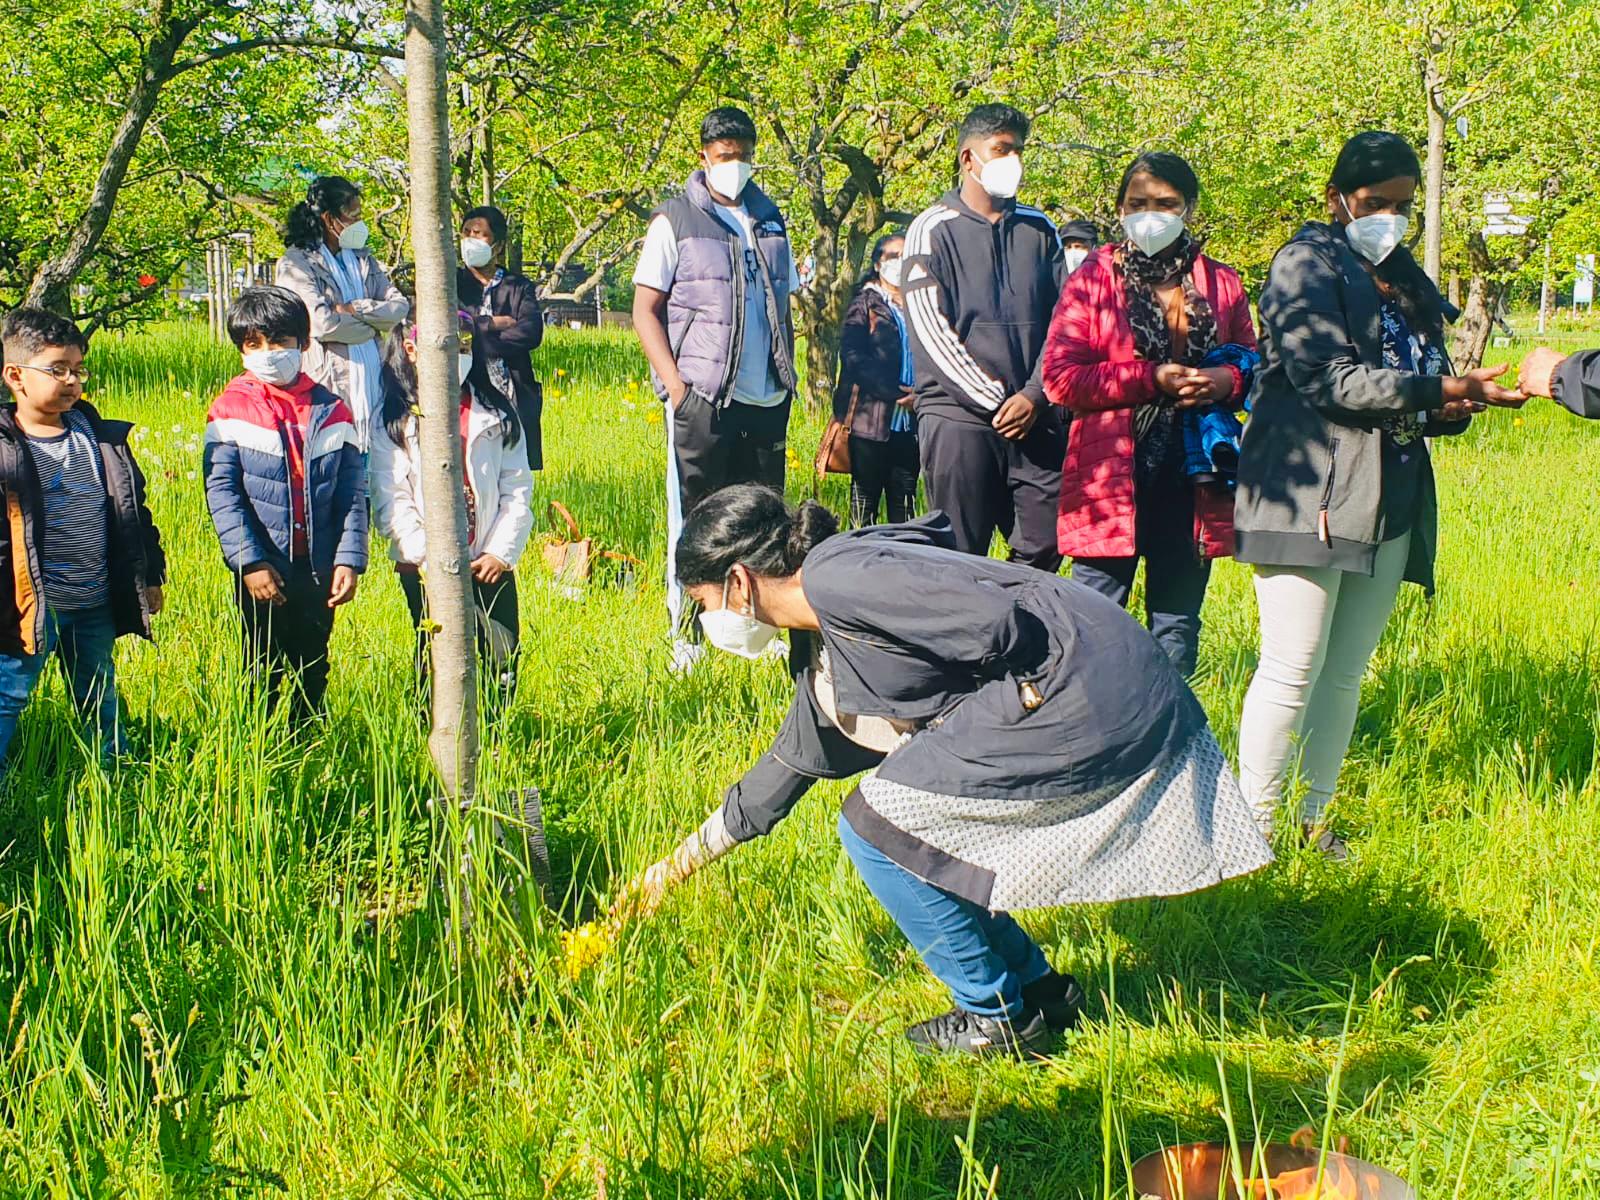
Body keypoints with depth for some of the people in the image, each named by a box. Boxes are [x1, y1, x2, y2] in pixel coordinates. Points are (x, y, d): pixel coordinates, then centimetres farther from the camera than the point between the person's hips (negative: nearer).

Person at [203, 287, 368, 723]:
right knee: (263, 675, 6)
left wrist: (349, 559, -7)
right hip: (262, 572, -3)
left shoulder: (331, 410, 3)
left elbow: (353, 491, 3)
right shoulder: (231, 410, -4)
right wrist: (250, 562, -17)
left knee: (313, 671, 15)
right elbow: (221, 492, -10)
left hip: (319, 571, 3)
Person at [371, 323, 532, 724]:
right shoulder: (395, 420, 0)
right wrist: (428, 555, -14)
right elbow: (390, 502, -5)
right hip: (426, 569, -2)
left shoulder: (496, 414, 8)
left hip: (491, 563, 2)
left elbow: (517, 488, 7)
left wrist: (502, 551, -3)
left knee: (504, 661, 2)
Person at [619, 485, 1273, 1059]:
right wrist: (679, 863, 36)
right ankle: (1039, 988, 25)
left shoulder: (838, 578, -15)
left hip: (1085, 696, -10)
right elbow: (788, 766, 29)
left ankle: (1000, 1015, 10)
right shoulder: (819, 649, 18)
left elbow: (999, 622, -23)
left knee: (874, 827, -2)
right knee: (904, 820, 17)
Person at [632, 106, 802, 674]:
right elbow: (645, 311, -3)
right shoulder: (676, 221, -1)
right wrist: (675, 386, -12)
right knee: (695, 518, 1)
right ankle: (686, 633, 8)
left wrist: (788, 376, 11)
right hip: (702, 398, -4)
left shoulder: (769, 220, 14)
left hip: (767, 399, 5)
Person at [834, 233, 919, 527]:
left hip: (908, 422, 4)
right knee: (865, 495, 1)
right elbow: (852, 356, -9)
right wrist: (896, 393, -16)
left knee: (904, 500, 7)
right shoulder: (865, 303, 2)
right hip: (870, 419, -4)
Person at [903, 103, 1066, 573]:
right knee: (959, 557, -1)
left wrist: (1034, 395, -5)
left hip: (1035, 416, 4)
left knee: (1046, 544, 1)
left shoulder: (1038, 229, 14)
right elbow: (931, 328, -6)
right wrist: (995, 399, -10)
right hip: (958, 415, -4)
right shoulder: (934, 230, 2)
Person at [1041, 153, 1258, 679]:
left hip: (1193, 478, 3)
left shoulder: (1221, 284, 11)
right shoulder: (1093, 278, 3)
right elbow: (1059, 377, -4)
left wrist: (1230, 380, -5)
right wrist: (1150, 379, -13)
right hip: (1111, 477, -3)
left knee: (1178, 624, 10)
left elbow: (1253, 368, 19)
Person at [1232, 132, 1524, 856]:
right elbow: (1328, 377, -14)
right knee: (1293, 673, -7)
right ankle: (1256, 826, 1)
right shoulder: (1307, 265, -2)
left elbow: (1423, 399, 20)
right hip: (1308, 492, -7)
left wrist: (1453, 404, -4)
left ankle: (1314, 819, 17)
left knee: (1346, 675, 8)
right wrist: (1436, 390, -18)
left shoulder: (1405, 279, 21)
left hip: (1389, 499, 7)